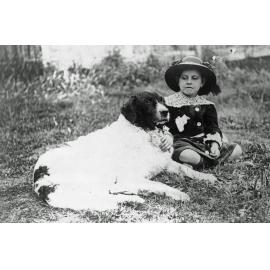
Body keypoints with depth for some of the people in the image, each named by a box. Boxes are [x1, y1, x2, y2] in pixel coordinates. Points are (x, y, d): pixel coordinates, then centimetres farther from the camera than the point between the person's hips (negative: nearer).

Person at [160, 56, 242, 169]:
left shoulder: (207, 105, 11)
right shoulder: (169, 102, -1)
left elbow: (213, 128, 11)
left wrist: (215, 143, -9)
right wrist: (168, 138, -27)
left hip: (204, 141, 6)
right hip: (181, 142, -6)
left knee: (237, 150, -4)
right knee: (188, 156, -41)